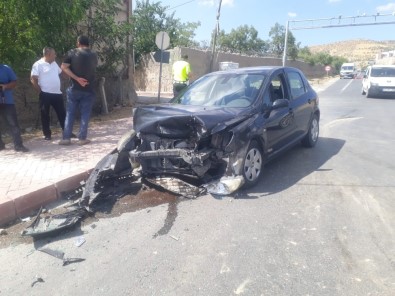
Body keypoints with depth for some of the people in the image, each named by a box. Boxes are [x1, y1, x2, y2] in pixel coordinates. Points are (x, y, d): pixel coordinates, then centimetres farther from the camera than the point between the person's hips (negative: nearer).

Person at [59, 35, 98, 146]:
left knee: (70, 113, 6)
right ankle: (82, 138, 4)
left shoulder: (72, 53, 0)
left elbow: (63, 67, -11)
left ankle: (66, 138, 6)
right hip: (89, 89, 0)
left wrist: (77, 78, -12)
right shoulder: (93, 55, 6)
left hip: (74, 88, 0)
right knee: (85, 114, 4)